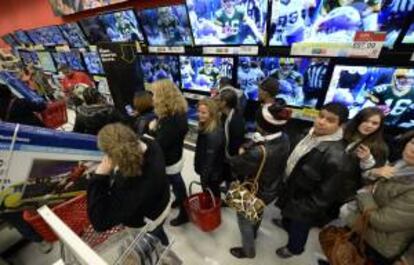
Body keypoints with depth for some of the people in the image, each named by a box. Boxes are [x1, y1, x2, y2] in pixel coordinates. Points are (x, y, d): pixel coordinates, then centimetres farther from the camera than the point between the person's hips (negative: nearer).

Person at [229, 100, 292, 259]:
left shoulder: (259, 153, -42)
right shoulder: (284, 138, -18)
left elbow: (235, 165, -23)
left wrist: (241, 154, -6)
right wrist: (246, 149, -14)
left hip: (255, 193, -7)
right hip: (272, 189, 7)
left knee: (244, 219, 23)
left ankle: (248, 251, 50)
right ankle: (253, 233, 67)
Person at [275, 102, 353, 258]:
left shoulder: (335, 156, -36)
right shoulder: (311, 134, -12)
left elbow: (325, 194, -27)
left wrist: (301, 211, -18)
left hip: (303, 202, -7)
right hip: (291, 187, 7)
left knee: (298, 227, 24)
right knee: (287, 212, 36)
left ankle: (294, 248, 56)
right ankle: (286, 223, 69)